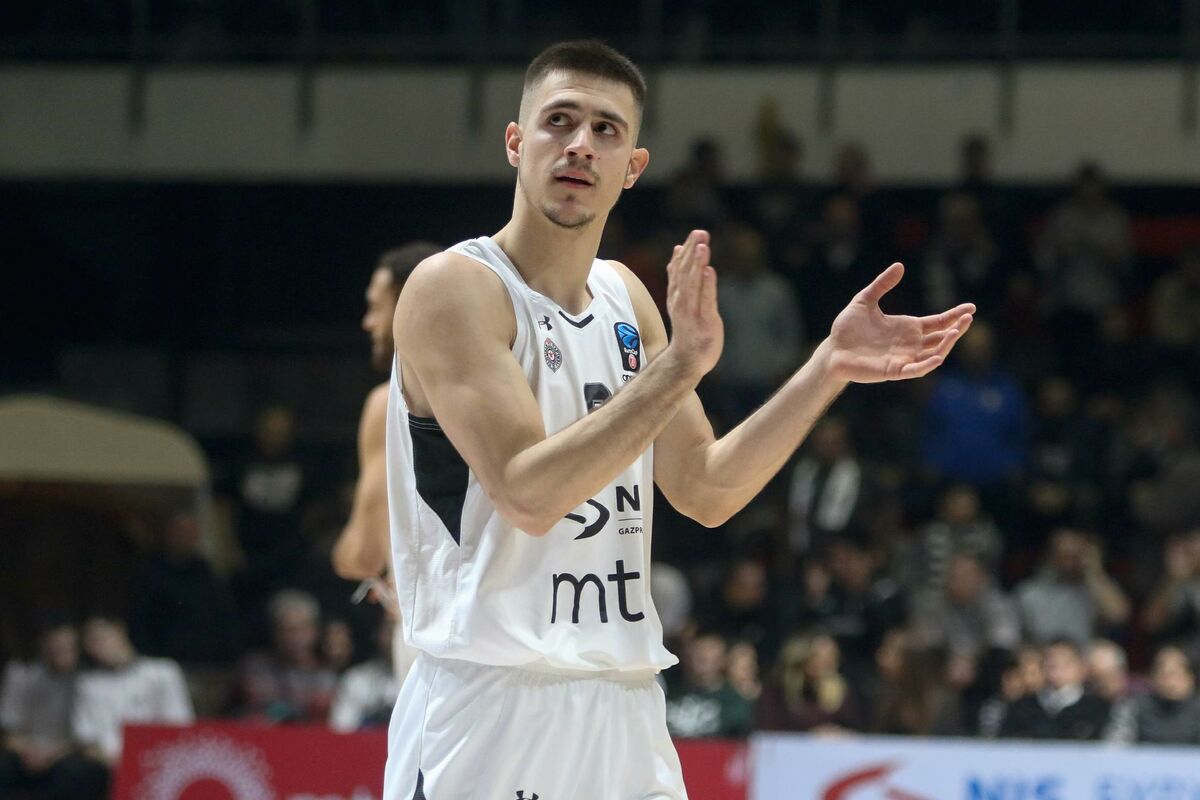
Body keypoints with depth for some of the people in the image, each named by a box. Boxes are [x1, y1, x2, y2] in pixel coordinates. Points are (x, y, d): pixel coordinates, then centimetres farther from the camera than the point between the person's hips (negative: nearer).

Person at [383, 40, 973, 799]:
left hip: (624, 712, 7)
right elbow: (526, 495, -21)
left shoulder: (626, 297, 13)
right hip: (493, 712, -7)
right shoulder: (454, 288, -10)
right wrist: (681, 364, -25)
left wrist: (829, 369, 6)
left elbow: (704, 489, 14)